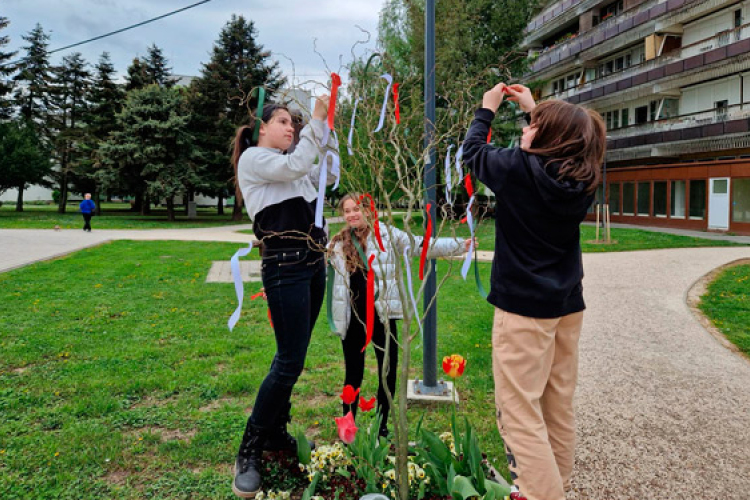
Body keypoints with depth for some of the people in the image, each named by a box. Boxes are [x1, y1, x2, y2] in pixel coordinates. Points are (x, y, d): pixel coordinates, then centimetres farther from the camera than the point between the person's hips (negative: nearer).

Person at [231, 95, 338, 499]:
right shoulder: (252, 158, -3)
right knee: (289, 363, -9)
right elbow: (297, 165, -18)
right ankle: (249, 450, 6)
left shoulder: (287, 163, 20)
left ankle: (276, 433, 25)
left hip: (314, 264, 8)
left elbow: (329, 174, 18)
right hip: (285, 267, -8)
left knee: (291, 357, 12)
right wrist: (316, 119, -12)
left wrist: (329, 128, 10)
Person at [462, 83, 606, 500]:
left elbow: (474, 151, 3)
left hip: (524, 306, -7)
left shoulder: (520, 168, -15)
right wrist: (533, 108, 28)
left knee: (520, 413, -2)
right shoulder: (583, 178, 2)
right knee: (560, 407, 16)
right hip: (568, 303, 7)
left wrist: (487, 109, 18)